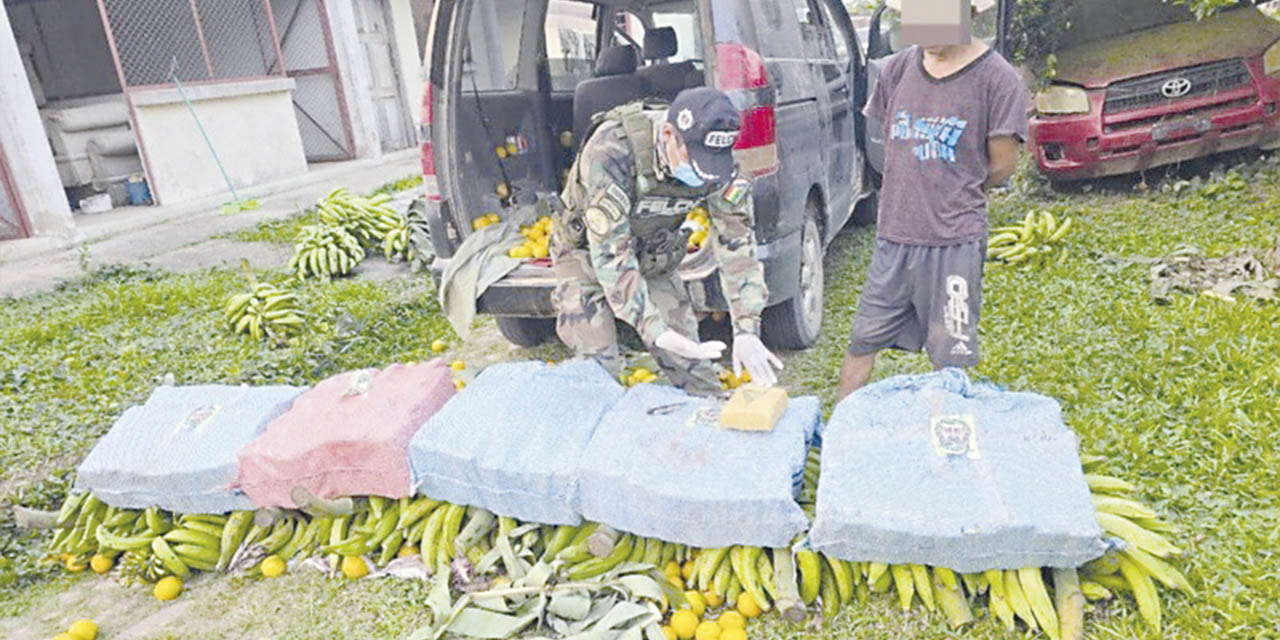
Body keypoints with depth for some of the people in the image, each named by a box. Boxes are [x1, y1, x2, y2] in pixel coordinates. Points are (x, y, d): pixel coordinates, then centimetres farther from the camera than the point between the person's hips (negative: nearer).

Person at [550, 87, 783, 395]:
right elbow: (609, 250, -37)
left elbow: (736, 242, -17)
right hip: (587, 250, -3)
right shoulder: (611, 151, -36)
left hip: (656, 259, 4)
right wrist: (654, 329, -42)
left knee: (694, 372, -1)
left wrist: (747, 330, -25)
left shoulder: (719, 163, -22)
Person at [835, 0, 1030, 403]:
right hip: (893, 234, 4)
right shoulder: (899, 67, 6)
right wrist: (915, 195, 11)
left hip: (955, 240, -4)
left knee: (949, 361, 7)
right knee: (862, 340, 11)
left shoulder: (995, 77, -7)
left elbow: (1002, 166, -3)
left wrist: (952, 197, 11)